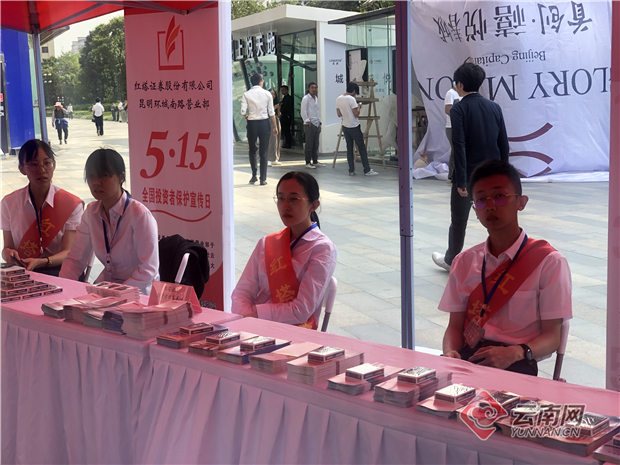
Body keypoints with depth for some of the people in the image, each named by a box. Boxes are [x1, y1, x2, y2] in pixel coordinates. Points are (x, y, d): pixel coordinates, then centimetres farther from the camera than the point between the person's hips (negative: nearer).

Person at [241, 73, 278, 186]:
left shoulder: (246, 95, -3)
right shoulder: (267, 94, -1)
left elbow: (243, 112, -10)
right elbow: (271, 112, -1)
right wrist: (274, 126, 6)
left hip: (252, 123, 0)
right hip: (264, 123, 0)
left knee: (252, 151, 15)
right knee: (263, 152, 5)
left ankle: (254, 176, 13)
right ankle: (263, 179, 4)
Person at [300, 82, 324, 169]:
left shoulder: (316, 98, 17)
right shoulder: (306, 98, -7)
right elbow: (303, 112, -11)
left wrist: (319, 123, 18)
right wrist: (308, 121, -15)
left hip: (316, 124, 8)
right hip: (309, 125, -8)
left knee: (316, 145, 10)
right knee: (309, 145, -6)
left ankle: (315, 161, 18)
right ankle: (308, 163, -2)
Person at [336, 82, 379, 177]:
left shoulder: (338, 99, 3)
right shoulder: (351, 99, -17)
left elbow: (339, 114, 10)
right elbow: (356, 114, -16)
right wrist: (359, 107, 1)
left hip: (345, 126, 6)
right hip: (354, 127, -6)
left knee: (349, 148, 10)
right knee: (362, 148, 3)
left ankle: (351, 171, 9)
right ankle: (367, 170, 4)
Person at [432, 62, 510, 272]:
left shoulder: (458, 109, -11)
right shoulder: (495, 107, 4)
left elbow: (459, 146, -18)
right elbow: (504, 144, 6)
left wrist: (461, 180, -17)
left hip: (468, 175, -4)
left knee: (458, 222, 14)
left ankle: (450, 260, 33)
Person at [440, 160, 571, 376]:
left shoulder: (549, 263, 0)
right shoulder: (464, 262, 15)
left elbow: (552, 337, -3)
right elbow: (455, 325, 12)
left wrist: (514, 353, -24)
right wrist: (450, 352, -12)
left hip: (517, 362, -4)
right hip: (470, 356, 4)